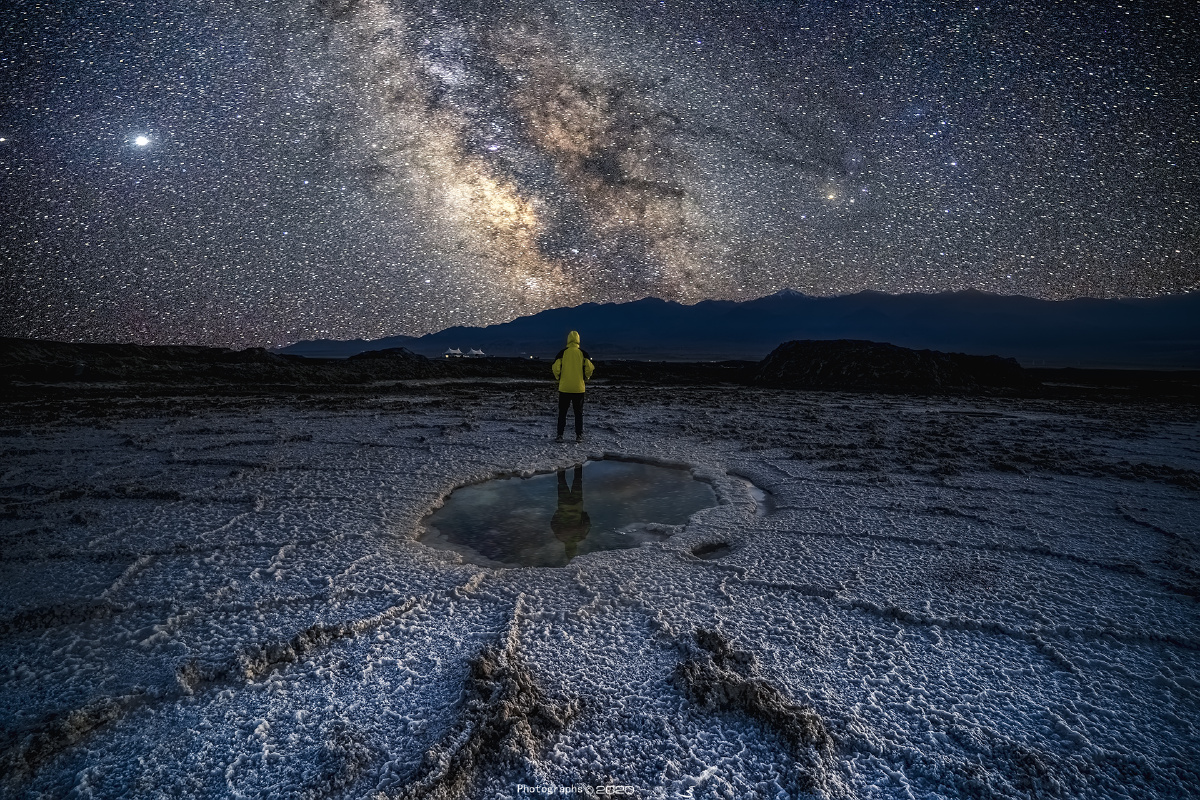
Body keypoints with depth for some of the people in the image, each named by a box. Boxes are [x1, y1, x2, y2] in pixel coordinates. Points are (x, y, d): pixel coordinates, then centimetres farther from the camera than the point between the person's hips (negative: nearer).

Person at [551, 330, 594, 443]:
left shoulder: (562, 353, -2)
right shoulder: (583, 353, -1)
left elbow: (555, 368, -8)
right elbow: (589, 368, -7)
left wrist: (559, 378, 9)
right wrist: (586, 379, 10)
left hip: (564, 387, 0)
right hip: (579, 388, 0)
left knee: (562, 412, 8)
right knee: (579, 412, 9)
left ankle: (560, 435, 6)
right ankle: (579, 435, 9)